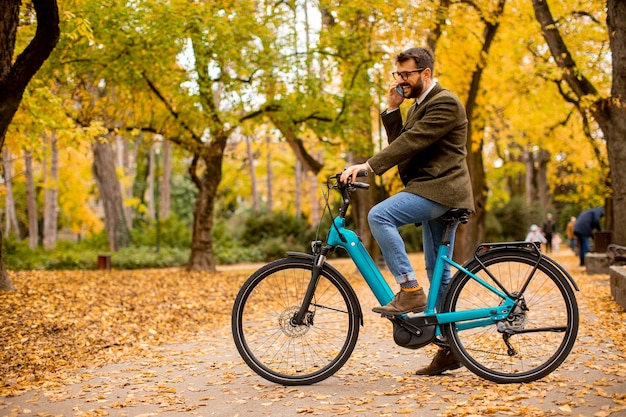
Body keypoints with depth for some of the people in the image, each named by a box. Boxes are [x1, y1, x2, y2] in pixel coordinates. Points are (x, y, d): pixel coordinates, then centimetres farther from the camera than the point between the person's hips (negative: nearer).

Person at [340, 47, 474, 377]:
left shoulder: (444, 103, -11)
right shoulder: (419, 105, 22)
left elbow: (412, 142, -22)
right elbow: (399, 142, 13)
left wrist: (368, 166, -27)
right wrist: (392, 109, 2)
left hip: (440, 188, -10)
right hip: (432, 189, 10)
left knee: (379, 215, -26)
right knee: (438, 270, 11)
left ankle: (410, 291, -21)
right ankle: (450, 348, 17)